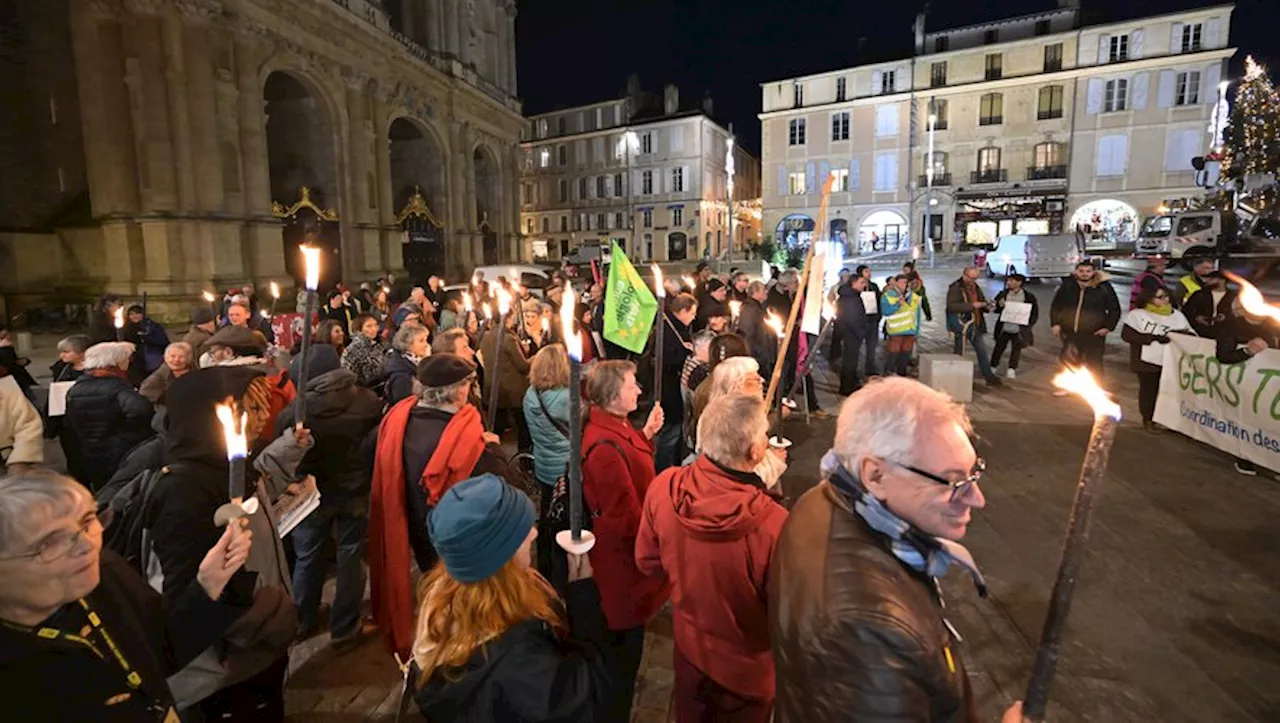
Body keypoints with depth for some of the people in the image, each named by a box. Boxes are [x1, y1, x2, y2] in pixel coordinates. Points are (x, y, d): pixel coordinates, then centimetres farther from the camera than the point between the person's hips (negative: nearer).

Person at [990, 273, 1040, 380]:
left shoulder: (1029, 297, -7)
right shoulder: (1003, 294, -1)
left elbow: (1035, 314, 0)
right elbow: (995, 309, 6)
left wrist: (1027, 326, -9)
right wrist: (999, 305, -16)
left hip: (1018, 330, -1)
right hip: (1004, 328, 2)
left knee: (1016, 350, 8)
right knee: (999, 347, 9)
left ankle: (1012, 369, 20)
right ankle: (993, 367, 22)